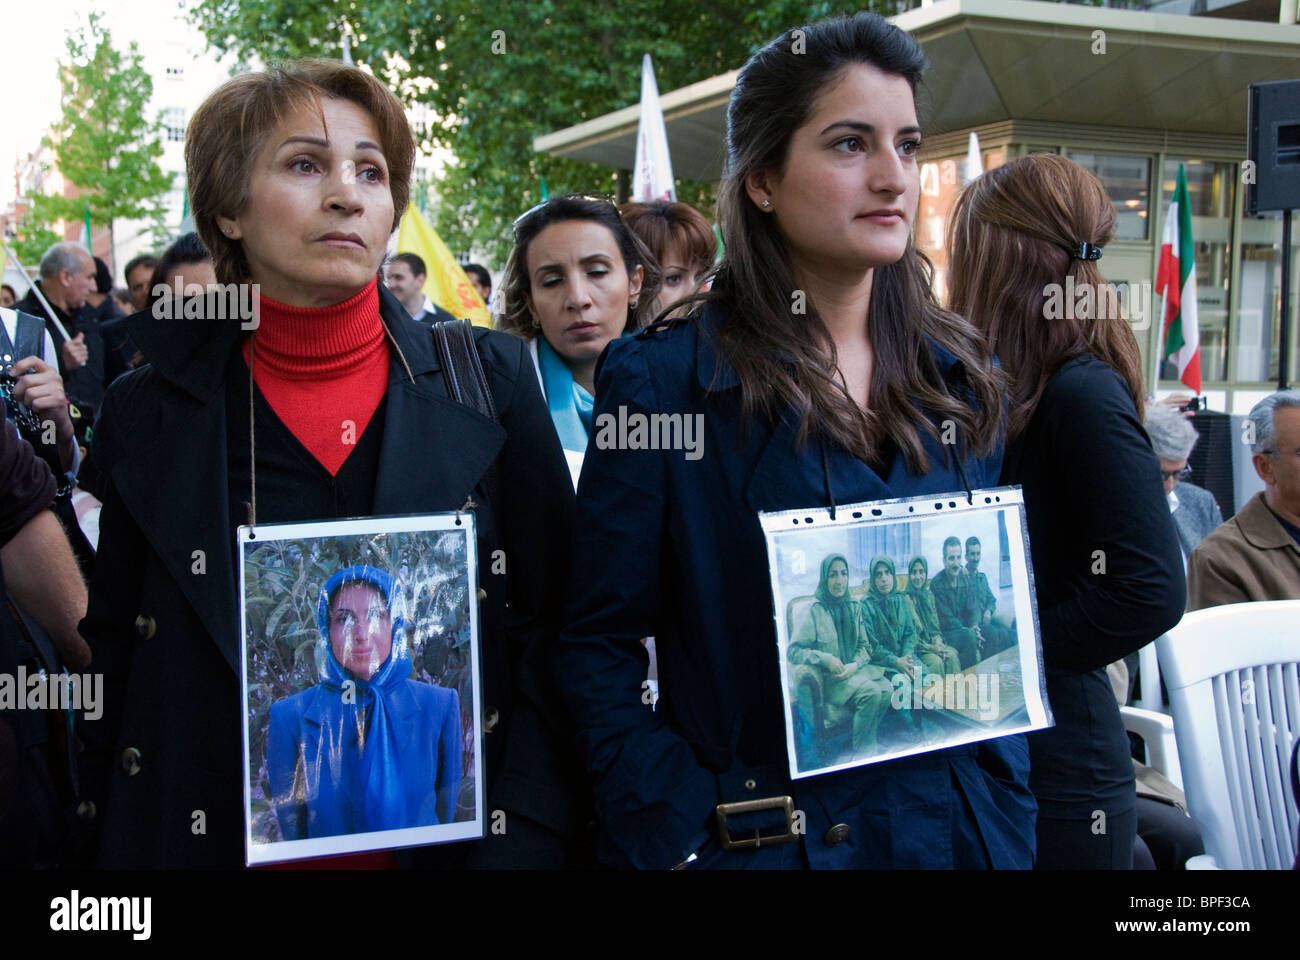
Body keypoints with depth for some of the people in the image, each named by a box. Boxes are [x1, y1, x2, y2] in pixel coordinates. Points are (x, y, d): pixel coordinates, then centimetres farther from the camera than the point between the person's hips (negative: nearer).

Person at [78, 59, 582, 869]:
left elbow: (554, 638, -3)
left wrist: (521, 842, -13)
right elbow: (117, 670, 6)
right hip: (214, 836, 1)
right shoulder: (150, 413, -2)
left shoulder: (489, 381, -4)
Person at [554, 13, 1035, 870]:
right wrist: (682, 837, -16)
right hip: (761, 837, -4)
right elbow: (598, 646, -10)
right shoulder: (663, 378, -11)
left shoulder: (961, 382, 3)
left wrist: (1008, 814, 3)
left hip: (959, 830, 5)